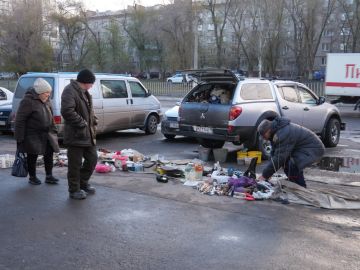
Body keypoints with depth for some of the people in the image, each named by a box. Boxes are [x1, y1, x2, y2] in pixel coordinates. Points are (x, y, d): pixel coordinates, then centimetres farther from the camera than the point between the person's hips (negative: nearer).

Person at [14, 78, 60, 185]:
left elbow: (50, 117, 19)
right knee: (32, 156, 3)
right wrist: (19, 138, -18)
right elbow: (19, 120, -17)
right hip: (32, 135, -7)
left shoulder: (46, 100, 8)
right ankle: (32, 177, 18)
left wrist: (53, 130, 16)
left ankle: (49, 176, 15)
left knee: (49, 153, 5)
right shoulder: (28, 101, -17)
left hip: (46, 134, 7)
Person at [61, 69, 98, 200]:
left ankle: (83, 183, 32)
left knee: (92, 159, 15)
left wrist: (94, 121, 11)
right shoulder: (70, 91, -15)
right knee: (75, 163, 0)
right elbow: (67, 111, -27)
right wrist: (81, 123, -21)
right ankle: (74, 190, 13)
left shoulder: (84, 92, 17)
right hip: (75, 135, -9)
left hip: (88, 134, 9)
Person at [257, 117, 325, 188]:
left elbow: (279, 158, -28)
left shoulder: (283, 134, -30)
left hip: (314, 148, -10)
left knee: (293, 166, -26)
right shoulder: (276, 130, 1)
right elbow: (274, 152, 5)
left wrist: (265, 175, -20)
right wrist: (267, 173, -1)